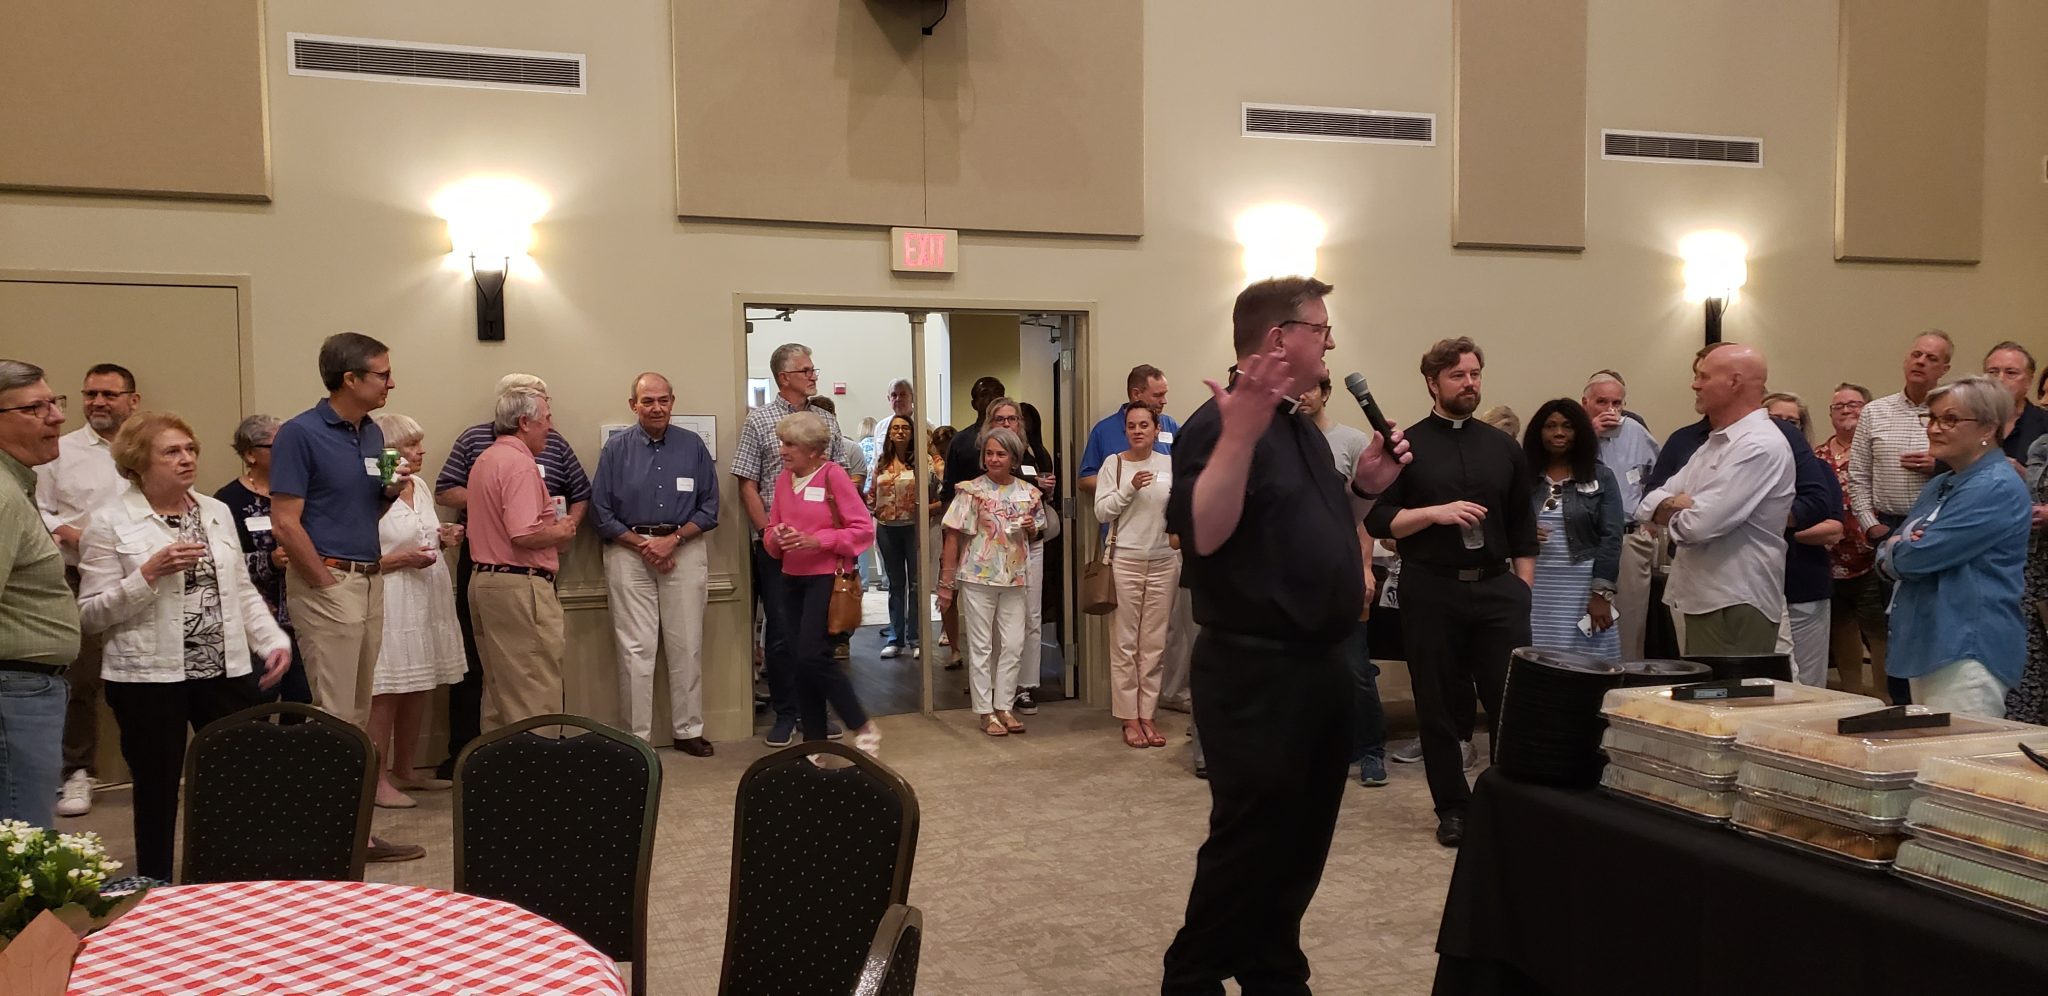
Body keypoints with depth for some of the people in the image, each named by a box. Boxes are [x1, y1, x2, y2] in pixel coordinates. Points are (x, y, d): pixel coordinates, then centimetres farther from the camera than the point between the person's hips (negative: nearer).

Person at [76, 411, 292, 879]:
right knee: (158, 791, 5)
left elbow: (243, 590, 17)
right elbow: (91, 614, -8)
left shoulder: (217, 512, 11)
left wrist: (274, 640, 4)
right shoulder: (111, 523, -5)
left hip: (226, 671, 4)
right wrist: (149, 573, -19)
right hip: (148, 678, -4)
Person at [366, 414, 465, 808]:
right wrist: (402, 560, -22)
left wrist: (445, 539, 8)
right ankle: (377, 779, 1)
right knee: (386, 693, -5)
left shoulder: (419, 486, 13)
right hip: (391, 602, -8)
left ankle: (403, 770, 23)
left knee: (418, 691, 12)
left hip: (428, 599, 8)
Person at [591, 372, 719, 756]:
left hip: (684, 548, 1)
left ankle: (688, 730, 15)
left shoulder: (693, 447, 5)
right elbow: (602, 512, 2)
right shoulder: (616, 448, 3)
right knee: (635, 649, -2)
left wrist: (672, 540, -9)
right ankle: (637, 737, 6)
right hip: (629, 552, -1)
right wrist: (642, 544, -8)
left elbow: (709, 508, 4)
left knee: (687, 646, 4)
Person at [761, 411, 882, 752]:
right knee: (797, 660, 7)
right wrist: (776, 536, -9)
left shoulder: (833, 475, -10)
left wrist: (816, 540, -20)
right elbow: (770, 529, 14)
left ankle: (864, 728, 3)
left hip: (826, 577, -7)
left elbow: (863, 529, -12)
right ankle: (814, 740, 19)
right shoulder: (783, 478, 7)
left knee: (813, 657, -13)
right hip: (791, 579, 7)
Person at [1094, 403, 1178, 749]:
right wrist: (1129, 489, -16)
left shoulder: (1170, 464, 5)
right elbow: (1102, 511, -4)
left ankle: (1147, 715, 14)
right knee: (1125, 642, 1)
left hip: (1163, 561, 2)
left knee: (1154, 643, 6)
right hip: (1125, 561, -2)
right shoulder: (1113, 464, 1)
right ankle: (1129, 717, 8)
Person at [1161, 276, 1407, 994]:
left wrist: (1364, 488, 8)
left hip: (1319, 666, 10)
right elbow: (1202, 534, -28)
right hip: (1257, 673, -9)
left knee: (1302, 846, 17)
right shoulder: (1221, 423, -15)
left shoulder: (1303, 428, 15)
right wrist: (1241, 430, -34)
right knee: (1248, 849, -2)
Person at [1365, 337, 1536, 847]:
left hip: (1498, 587, 2)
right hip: (1432, 590, -2)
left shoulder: (1504, 447, 12)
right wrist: (1436, 512, -15)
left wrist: (1525, 588, 5)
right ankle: (1452, 808, 18)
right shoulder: (1407, 445, 2)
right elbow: (1378, 519, -3)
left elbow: (1523, 527, 13)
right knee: (1439, 707, 6)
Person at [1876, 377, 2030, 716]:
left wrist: (1894, 550, 2)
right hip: (1927, 645, 10)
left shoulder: (1996, 488, -13)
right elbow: (1886, 554, 16)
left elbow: (1919, 557, -20)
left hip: (1969, 650, -10)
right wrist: (1904, 550, -7)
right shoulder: (1939, 485, 17)